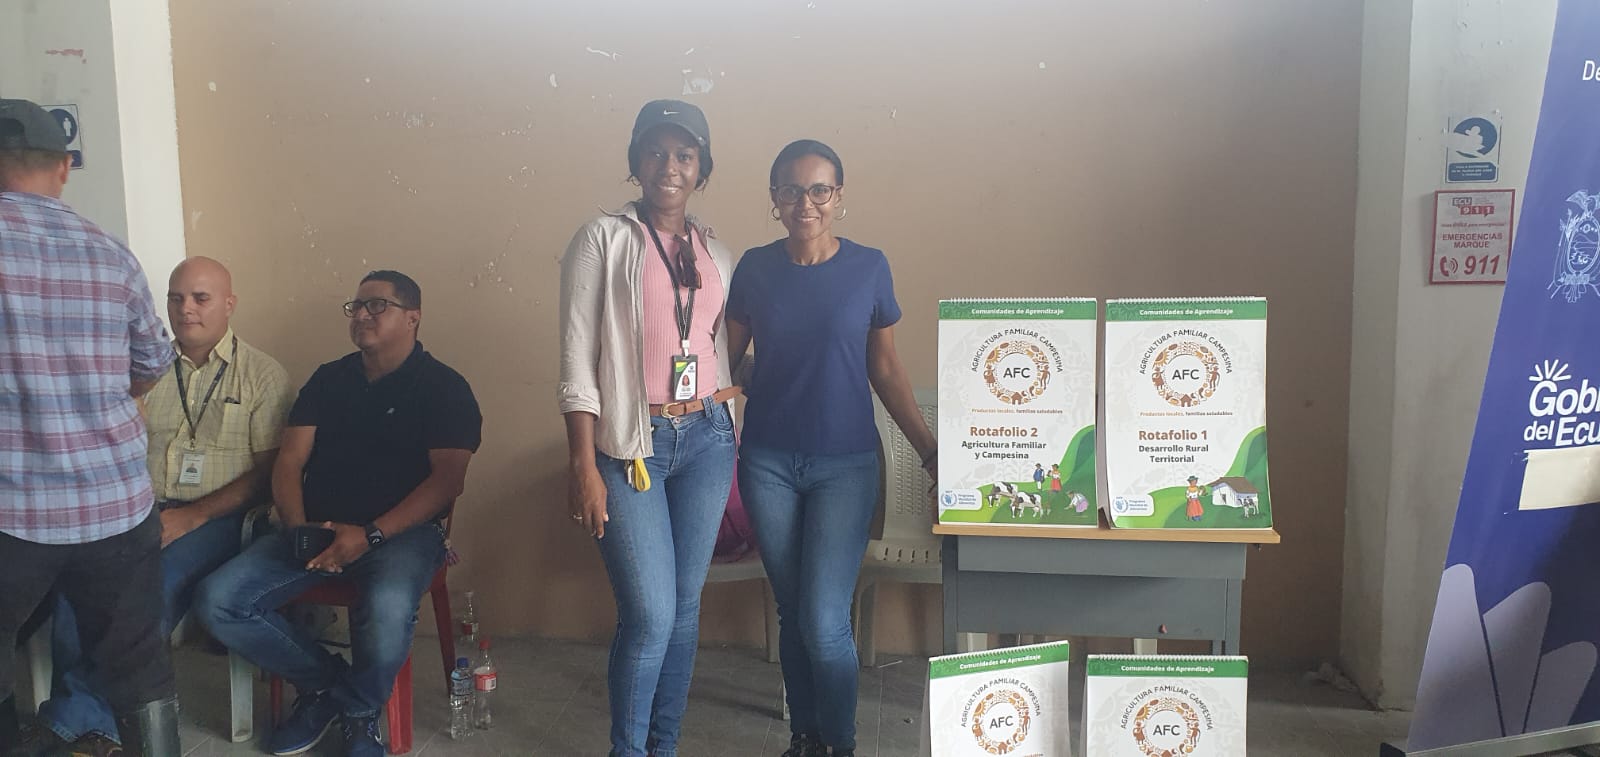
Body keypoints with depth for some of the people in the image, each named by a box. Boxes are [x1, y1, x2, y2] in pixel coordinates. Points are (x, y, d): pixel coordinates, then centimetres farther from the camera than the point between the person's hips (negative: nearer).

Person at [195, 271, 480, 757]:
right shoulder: (327, 380, 17)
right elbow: (290, 460, 10)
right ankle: (325, 682, 5)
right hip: (317, 528, 5)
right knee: (217, 600, -15)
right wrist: (298, 528, -10)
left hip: (402, 530, -5)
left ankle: (358, 711, -4)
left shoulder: (444, 388, 1)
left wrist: (371, 534, -20)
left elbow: (447, 478, -9)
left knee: (387, 608, -37)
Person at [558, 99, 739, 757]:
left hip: (706, 438, 5)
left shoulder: (716, 253, 13)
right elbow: (577, 361, -6)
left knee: (685, 608, 10)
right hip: (631, 444, -5)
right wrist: (583, 467, -12)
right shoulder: (603, 239, -1)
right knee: (651, 616, -8)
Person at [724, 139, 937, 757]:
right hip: (768, 462, 2)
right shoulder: (755, 268, 0)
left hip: (845, 464, -2)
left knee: (823, 621, -8)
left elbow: (886, 371, 4)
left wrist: (929, 449, 0)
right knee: (791, 611, 13)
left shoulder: (868, 268, -3)